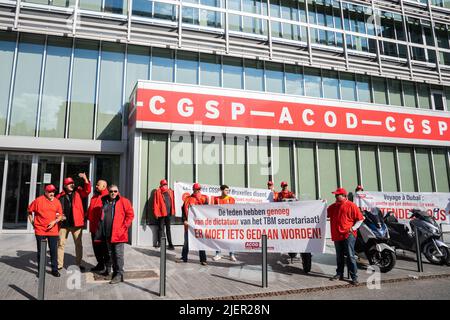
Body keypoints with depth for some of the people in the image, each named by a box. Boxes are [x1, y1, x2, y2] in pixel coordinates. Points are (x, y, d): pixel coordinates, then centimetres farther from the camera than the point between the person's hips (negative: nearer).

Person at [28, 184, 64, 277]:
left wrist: (55, 221, -7)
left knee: (54, 251, 5)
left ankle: (54, 269, 15)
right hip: (40, 230, -2)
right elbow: (29, 211, 7)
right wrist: (32, 222, 5)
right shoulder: (38, 200, -5)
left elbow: (60, 215, 9)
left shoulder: (57, 201, 3)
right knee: (41, 251, 8)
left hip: (53, 230, 2)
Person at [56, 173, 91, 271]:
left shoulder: (78, 192, 3)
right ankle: (59, 264, 19)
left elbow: (87, 190, -13)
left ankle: (78, 264, 17)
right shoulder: (60, 196, 4)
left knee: (78, 244, 6)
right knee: (61, 244, 7)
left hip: (76, 223, -1)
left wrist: (85, 178, -23)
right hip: (63, 223, 1)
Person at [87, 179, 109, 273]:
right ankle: (100, 264, 28)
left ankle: (107, 265, 12)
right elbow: (90, 208, 23)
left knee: (103, 247, 1)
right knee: (96, 246, 15)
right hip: (94, 226, 9)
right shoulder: (95, 196, 15)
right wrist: (88, 217, 13)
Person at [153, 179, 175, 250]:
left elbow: (172, 201, 14)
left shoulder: (170, 191, 10)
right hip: (161, 212, -4)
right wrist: (156, 212, -10)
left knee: (168, 229, 9)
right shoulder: (158, 192, -3)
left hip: (168, 212, 4)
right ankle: (159, 243, 16)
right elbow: (156, 202, -7)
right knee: (161, 228, 5)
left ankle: (170, 244, 12)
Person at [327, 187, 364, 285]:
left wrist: (353, 228, -13)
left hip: (348, 235, -6)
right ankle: (339, 274, 23)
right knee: (339, 256, 13)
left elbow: (360, 219, -4)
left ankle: (354, 277, 0)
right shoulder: (333, 206, 14)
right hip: (337, 235, 6)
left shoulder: (351, 206, -5)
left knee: (350, 256, -6)